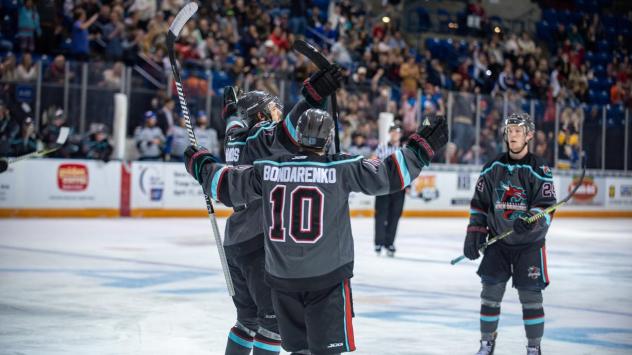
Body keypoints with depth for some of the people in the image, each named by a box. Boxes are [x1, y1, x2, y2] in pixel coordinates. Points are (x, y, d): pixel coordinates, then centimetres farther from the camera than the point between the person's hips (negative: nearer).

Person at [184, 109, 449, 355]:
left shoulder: (267, 169, -1)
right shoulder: (340, 169, -10)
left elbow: (227, 187, 9)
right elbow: (385, 176, -10)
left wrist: (199, 164, 26)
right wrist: (422, 148, 0)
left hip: (281, 276, 4)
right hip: (327, 276, -4)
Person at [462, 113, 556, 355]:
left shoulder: (539, 169, -7)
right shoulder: (493, 168, 4)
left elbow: (546, 207, -14)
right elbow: (479, 204, 9)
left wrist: (530, 222, -33)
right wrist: (474, 234, 1)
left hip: (529, 244, -3)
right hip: (498, 242, 3)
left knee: (531, 296, -3)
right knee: (490, 292, 1)